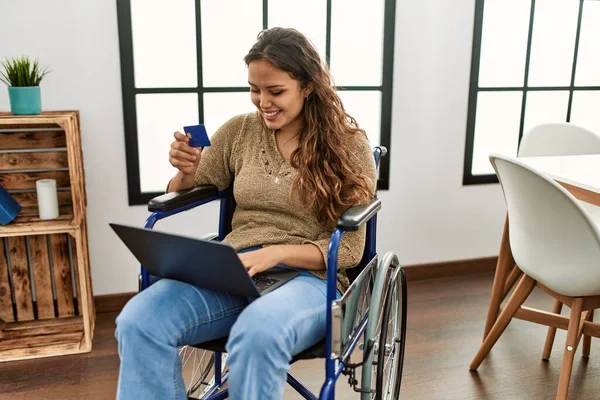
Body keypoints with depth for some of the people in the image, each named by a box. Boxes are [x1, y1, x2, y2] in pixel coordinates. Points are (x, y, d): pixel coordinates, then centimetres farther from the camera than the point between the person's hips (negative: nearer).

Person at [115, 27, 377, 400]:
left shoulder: (349, 145, 0)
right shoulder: (240, 131, 9)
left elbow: (349, 249, -4)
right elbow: (187, 192, 18)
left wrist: (275, 253, -20)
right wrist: (186, 172, -7)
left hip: (309, 276, -3)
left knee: (256, 335, -38)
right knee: (137, 321, -26)